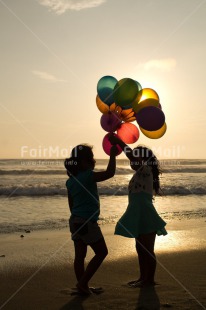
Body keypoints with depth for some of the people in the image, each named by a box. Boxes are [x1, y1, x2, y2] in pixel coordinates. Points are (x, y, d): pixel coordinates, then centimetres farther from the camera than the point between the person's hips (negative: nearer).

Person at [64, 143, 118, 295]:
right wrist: (112, 155, -11)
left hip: (75, 220, 8)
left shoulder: (71, 180, 8)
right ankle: (83, 283, 4)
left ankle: (83, 286, 19)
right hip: (87, 222, -8)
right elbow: (110, 173, -23)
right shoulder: (88, 176, -16)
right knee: (102, 252, 6)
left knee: (80, 255, 11)